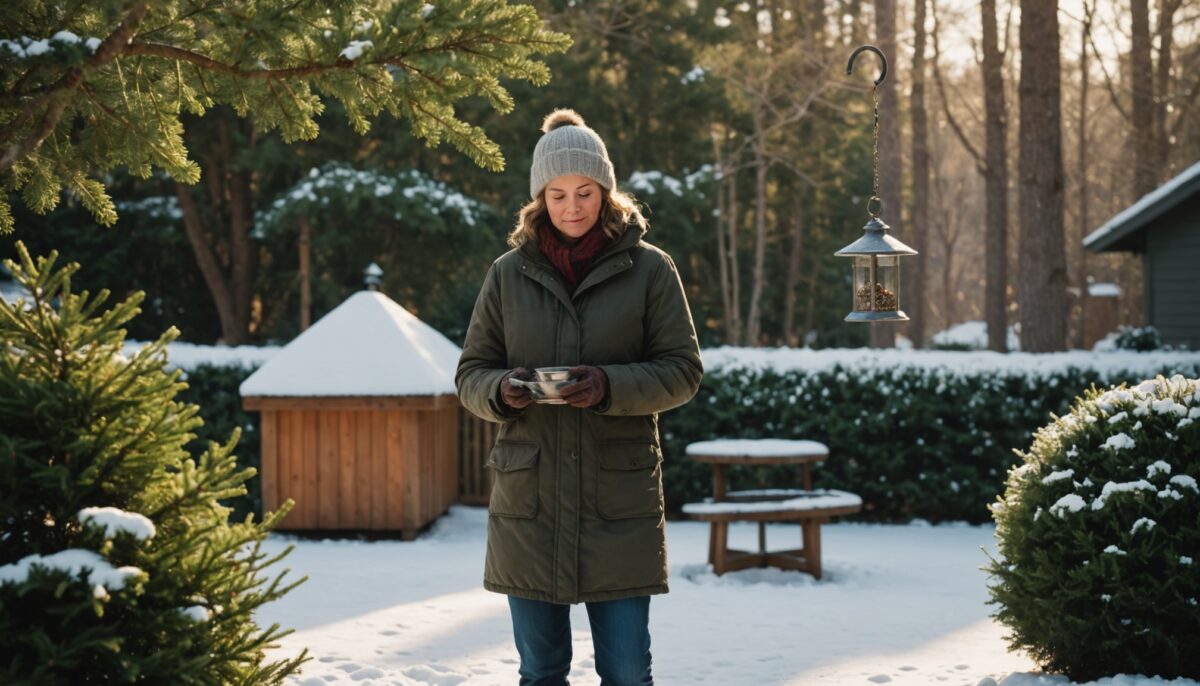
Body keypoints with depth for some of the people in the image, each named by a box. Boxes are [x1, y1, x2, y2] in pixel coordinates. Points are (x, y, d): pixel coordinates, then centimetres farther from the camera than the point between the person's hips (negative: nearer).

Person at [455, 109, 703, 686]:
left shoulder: (649, 269, 2)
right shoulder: (508, 274, 7)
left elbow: (683, 371, 0)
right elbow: (470, 374, 10)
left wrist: (610, 387, -18)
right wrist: (502, 390, -14)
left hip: (620, 502, -2)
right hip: (528, 501, 2)